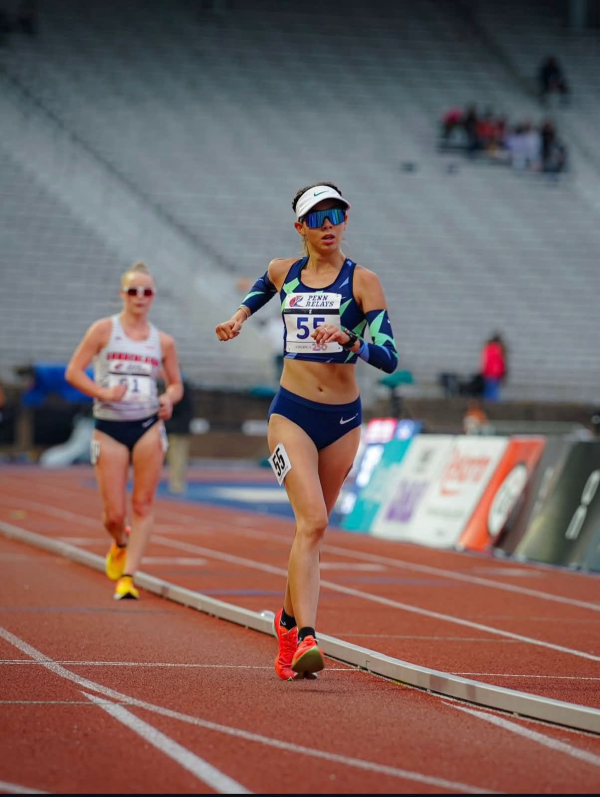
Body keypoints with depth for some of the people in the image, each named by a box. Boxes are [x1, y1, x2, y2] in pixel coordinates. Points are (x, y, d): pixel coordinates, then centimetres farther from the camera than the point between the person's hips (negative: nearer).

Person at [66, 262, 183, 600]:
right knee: (114, 514, 0)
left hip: (148, 427, 1)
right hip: (109, 428, -1)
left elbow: (176, 384, 17)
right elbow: (73, 371, -1)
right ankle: (121, 544, 35)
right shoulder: (104, 330, 0)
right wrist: (103, 393, -17)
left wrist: (169, 398, -6)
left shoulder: (164, 342, 7)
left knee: (143, 505, -7)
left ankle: (128, 575, -1)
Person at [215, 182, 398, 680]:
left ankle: (289, 620, 37)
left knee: (313, 528, 13)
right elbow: (262, 287, 32)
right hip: (292, 414, -1)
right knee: (312, 521, -20)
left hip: (343, 419, 1)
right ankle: (306, 638, -27)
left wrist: (348, 339, -29)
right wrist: (240, 315, 16)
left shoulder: (362, 281, -4)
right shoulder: (283, 272, 5)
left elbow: (389, 358, -13)